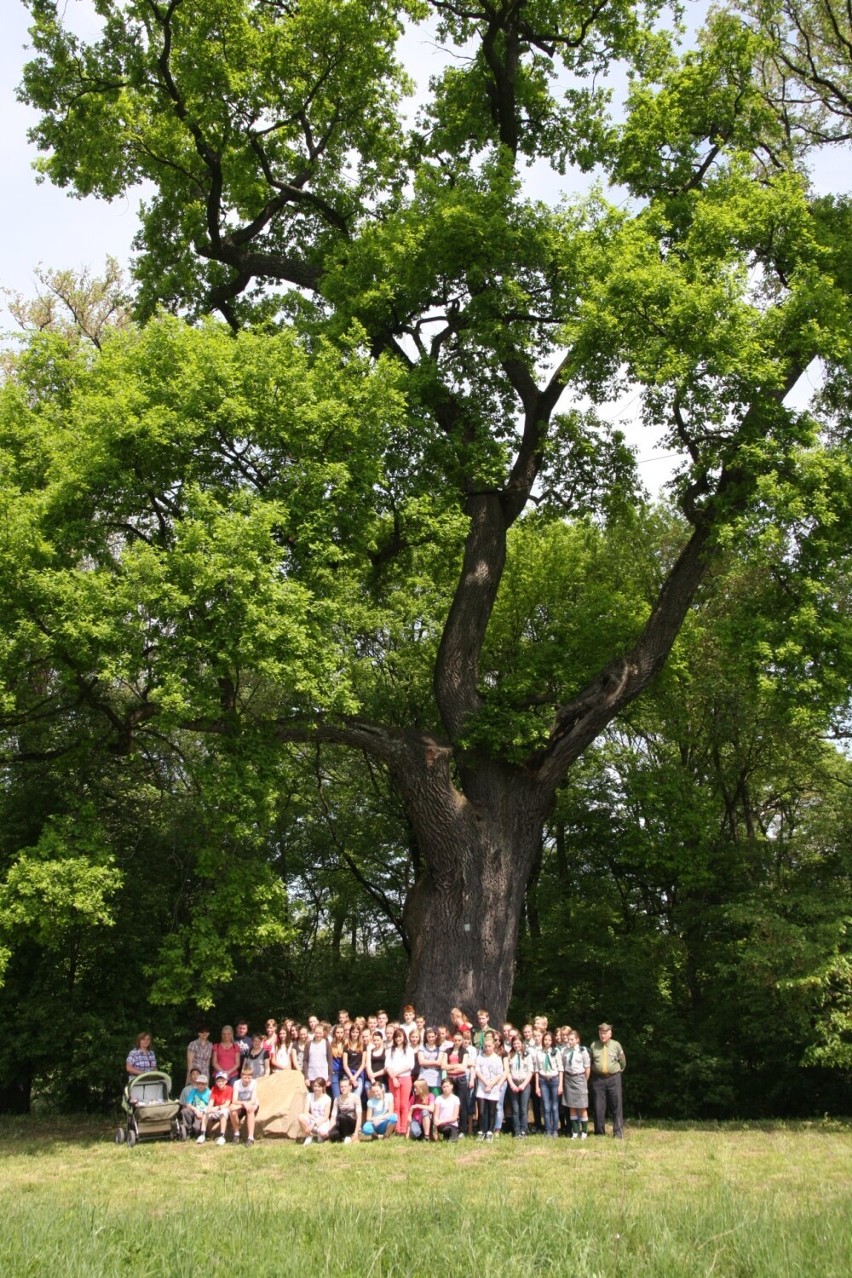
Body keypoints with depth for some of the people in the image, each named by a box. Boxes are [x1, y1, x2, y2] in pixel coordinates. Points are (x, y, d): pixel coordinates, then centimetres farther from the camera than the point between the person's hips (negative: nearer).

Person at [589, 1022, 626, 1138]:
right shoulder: (594, 1046, 3)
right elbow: (589, 1061, 15)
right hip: (598, 1079, 1)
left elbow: (622, 1061, 10)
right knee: (599, 1107, 3)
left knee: (616, 1106, 0)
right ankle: (599, 1132, 13)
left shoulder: (616, 1045, 0)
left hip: (613, 1078, -1)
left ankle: (618, 1133, 5)